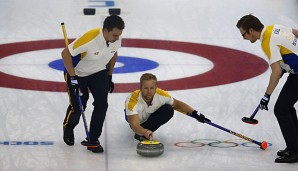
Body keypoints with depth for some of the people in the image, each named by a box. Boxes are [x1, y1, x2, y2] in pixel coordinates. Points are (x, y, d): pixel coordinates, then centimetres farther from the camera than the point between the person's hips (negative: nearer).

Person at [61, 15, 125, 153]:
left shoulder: (117, 39, -18)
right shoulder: (89, 38, -37)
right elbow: (66, 53, -28)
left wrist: (109, 76, 10)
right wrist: (73, 78, -26)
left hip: (99, 72, 4)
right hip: (78, 73, -4)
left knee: (102, 104, -11)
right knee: (78, 106, 0)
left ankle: (92, 141, 3)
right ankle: (68, 126, 36)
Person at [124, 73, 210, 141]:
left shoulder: (161, 94, -30)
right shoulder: (132, 100, -41)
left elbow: (177, 104, -10)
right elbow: (134, 125, -48)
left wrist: (195, 113, -20)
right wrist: (145, 132, -69)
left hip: (152, 115, 0)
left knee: (168, 110, -26)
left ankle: (142, 134, -18)